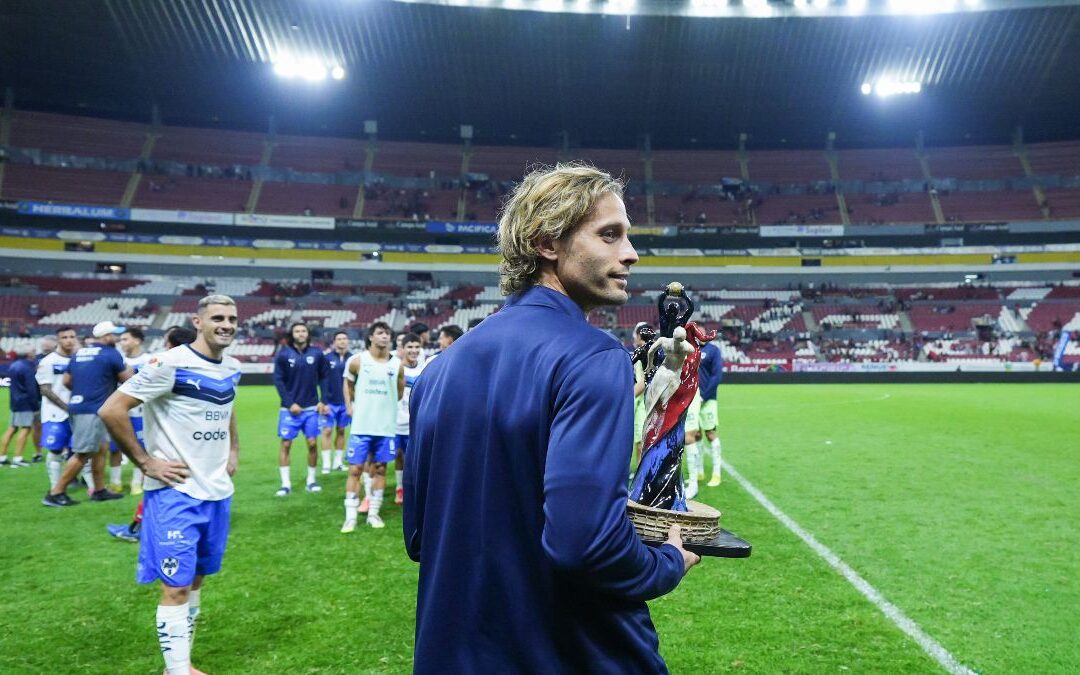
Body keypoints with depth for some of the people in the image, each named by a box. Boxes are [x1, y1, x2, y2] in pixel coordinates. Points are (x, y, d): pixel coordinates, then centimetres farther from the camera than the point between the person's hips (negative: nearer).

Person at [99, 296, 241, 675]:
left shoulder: (232, 369, 7)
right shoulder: (169, 365, -16)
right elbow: (111, 411, -18)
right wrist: (146, 462, -15)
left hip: (218, 490, 7)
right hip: (176, 491, -7)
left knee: (196, 579, 16)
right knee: (175, 586, -3)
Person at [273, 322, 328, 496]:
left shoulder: (316, 354, 1)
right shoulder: (283, 354, -4)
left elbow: (324, 378, 7)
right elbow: (278, 380, -3)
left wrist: (323, 401, 0)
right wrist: (290, 403, -10)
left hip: (311, 408, 1)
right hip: (290, 409, -1)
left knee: (312, 443, 2)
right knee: (286, 444, 0)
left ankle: (311, 480, 16)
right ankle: (286, 484, 8)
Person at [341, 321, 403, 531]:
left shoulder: (397, 365, 1)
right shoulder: (357, 361, -3)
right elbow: (348, 382, 13)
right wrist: (349, 406, 5)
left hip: (386, 426, 2)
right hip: (361, 425, -2)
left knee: (380, 468, 8)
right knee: (355, 469, -2)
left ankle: (374, 513, 19)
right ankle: (350, 516, 5)